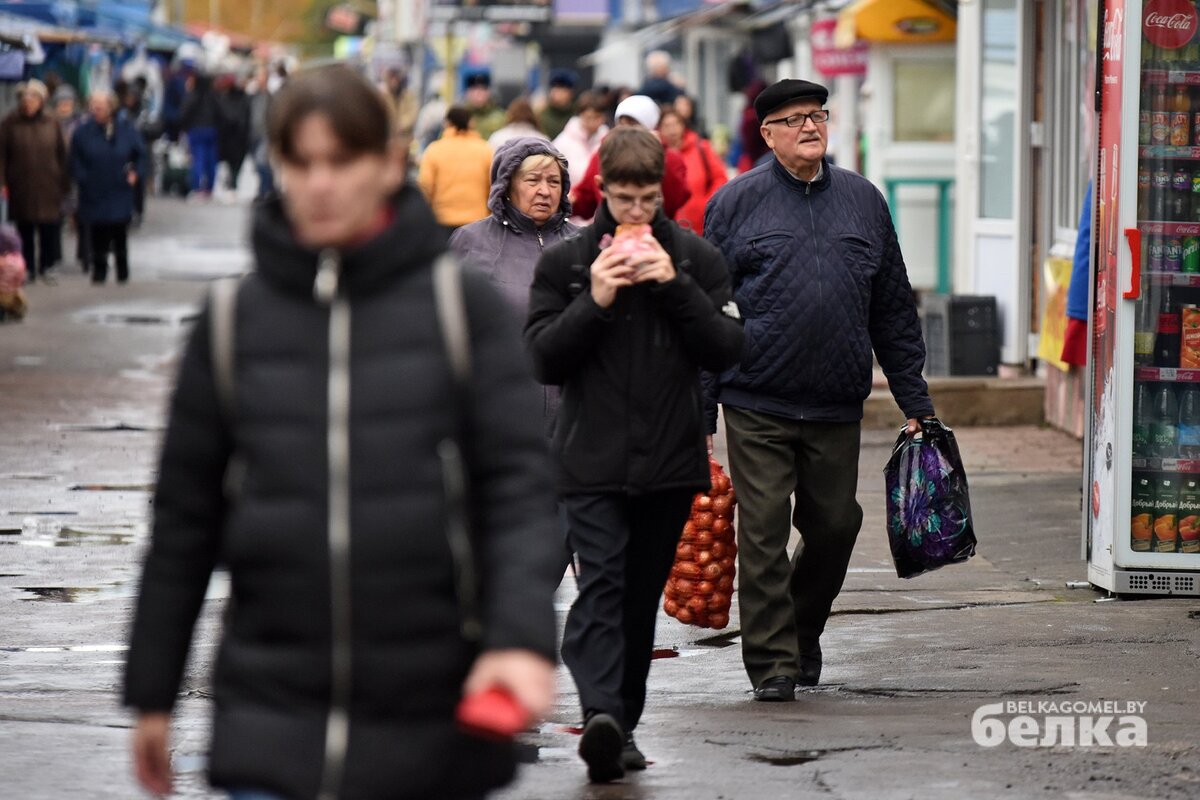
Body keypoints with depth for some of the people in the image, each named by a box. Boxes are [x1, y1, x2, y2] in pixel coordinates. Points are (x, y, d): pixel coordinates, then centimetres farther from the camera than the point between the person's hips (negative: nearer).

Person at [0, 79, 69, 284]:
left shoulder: (51, 123, 3)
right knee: (25, 229, 3)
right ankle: (27, 268, 12)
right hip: (21, 188, -1)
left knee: (50, 228, 0)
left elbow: (62, 154, 5)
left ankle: (47, 266, 13)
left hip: (48, 187, 1)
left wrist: (64, 183, 1)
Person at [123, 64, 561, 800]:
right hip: (271, 718, 1)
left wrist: (523, 635, -20)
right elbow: (185, 517, 11)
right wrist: (152, 693, 12)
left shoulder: (464, 307, 0)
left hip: (433, 715, 0)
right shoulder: (235, 323, 5)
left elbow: (520, 485, -4)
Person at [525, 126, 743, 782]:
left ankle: (620, 726, 18)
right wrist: (594, 301, -14)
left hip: (670, 459, 2)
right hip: (591, 460, -2)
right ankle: (603, 716, -30)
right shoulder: (564, 262, 3)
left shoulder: (696, 259, 6)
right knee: (600, 587, -16)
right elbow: (541, 359, -1)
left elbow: (727, 350, 0)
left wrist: (674, 285, -11)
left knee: (642, 597, 9)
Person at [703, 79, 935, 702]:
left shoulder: (863, 201, 12)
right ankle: (771, 660, 2)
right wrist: (699, 410, -2)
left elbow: (894, 311, 16)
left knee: (835, 525, 9)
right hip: (757, 406, -3)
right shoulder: (736, 202, 2)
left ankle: (803, 634, 31)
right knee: (763, 533, -5)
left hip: (837, 407, 3)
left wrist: (914, 401, 12)